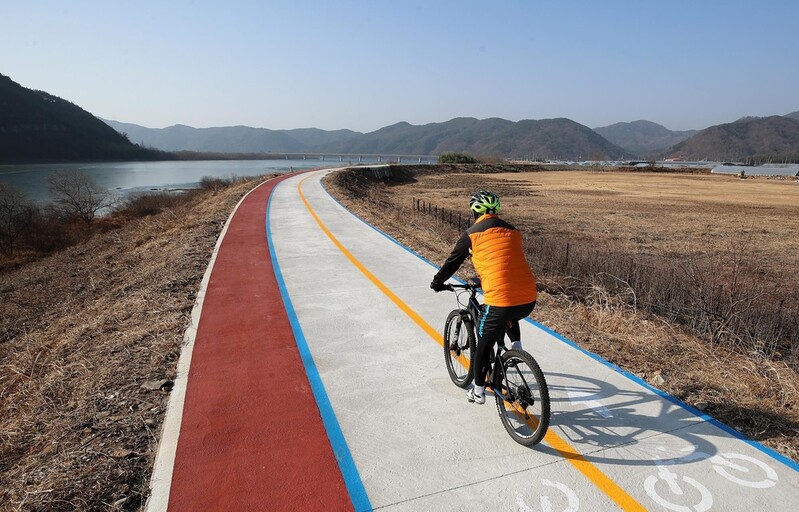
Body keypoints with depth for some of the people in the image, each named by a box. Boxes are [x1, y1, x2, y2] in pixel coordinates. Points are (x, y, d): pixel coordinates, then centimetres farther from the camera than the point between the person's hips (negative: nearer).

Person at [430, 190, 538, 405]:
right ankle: (516, 346, 23)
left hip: (500, 300, -5)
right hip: (529, 300, 5)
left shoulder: (472, 233, 3)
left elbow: (453, 261, 14)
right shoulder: (513, 231, 17)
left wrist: (438, 281, 32)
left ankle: (478, 391, 30)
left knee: (484, 344, 17)